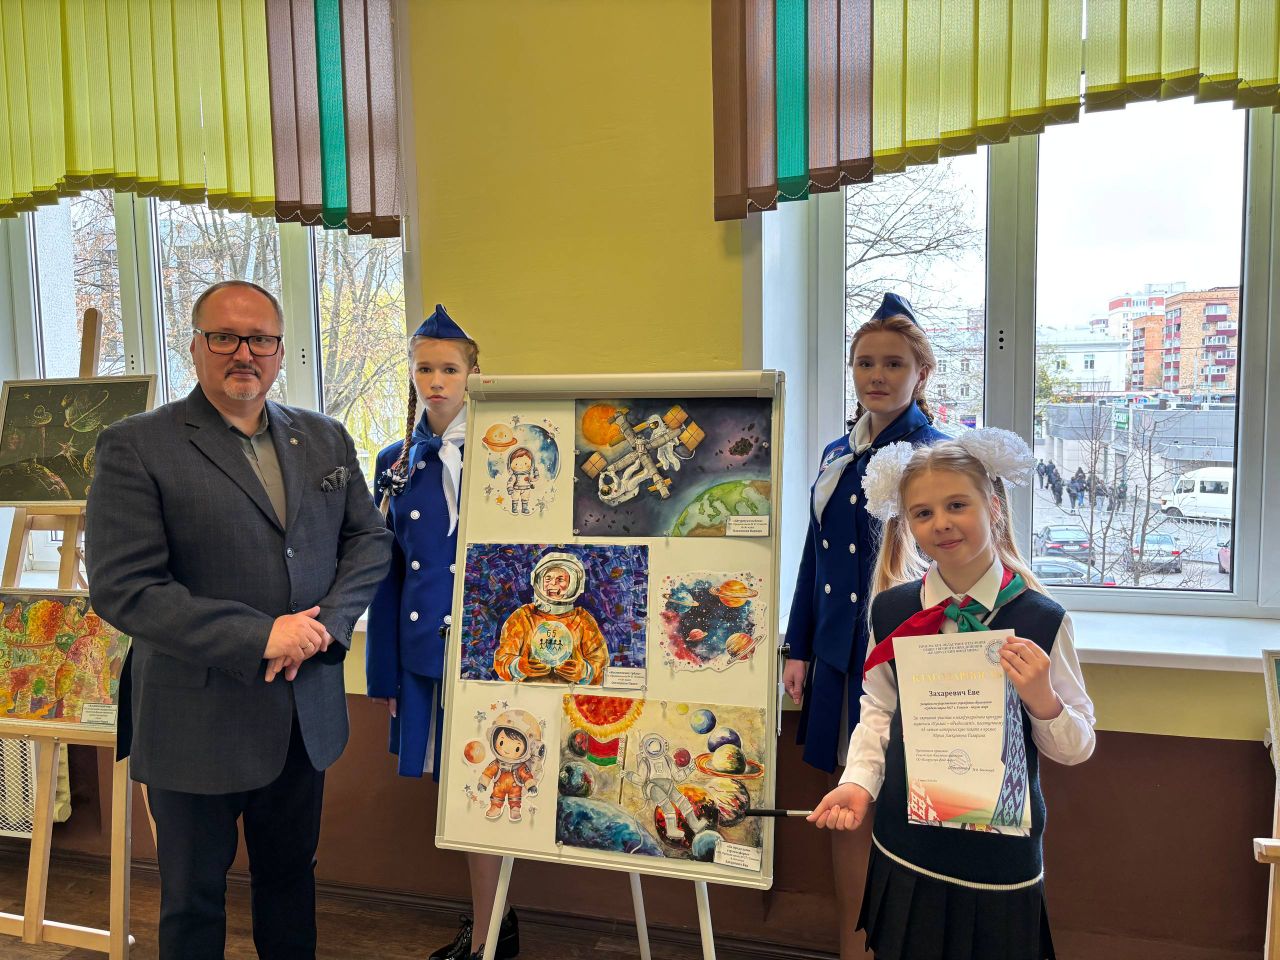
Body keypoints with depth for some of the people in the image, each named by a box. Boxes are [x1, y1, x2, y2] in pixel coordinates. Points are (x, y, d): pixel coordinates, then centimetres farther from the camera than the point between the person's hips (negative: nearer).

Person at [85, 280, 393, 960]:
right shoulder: (135, 447, -11)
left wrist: (326, 625, -12)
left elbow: (370, 539, 6)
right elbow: (121, 589, -17)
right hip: (197, 720, -4)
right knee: (193, 901, 16)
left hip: (307, 712, 4)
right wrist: (260, 637, -21)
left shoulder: (325, 439, 5)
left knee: (291, 876, 23)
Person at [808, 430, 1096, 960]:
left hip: (1000, 858, -2)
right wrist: (859, 781, -6)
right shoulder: (892, 609, -4)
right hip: (905, 849, 3)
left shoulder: (1040, 619, -13)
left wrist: (1042, 699, -25)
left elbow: (1076, 748, -6)